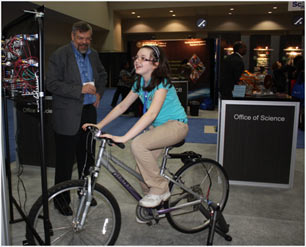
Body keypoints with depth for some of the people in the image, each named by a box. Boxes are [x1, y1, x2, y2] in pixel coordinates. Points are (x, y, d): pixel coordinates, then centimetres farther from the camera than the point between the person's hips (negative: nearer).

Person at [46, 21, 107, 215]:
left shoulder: (93, 55, 10)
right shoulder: (60, 55, -9)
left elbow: (102, 75, 26)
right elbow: (52, 84, -16)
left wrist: (99, 93, 9)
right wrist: (80, 89, -22)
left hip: (89, 112, 6)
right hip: (68, 115, -6)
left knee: (86, 155, 16)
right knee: (65, 160, 2)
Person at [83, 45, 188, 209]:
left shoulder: (162, 83, -21)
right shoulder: (139, 83, 4)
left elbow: (151, 113, -34)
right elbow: (122, 106, 7)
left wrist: (123, 138, -42)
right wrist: (99, 125, -2)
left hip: (176, 124, -7)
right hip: (156, 127, 8)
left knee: (138, 144, -29)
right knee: (142, 167, -2)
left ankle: (160, 189, -12)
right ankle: (149, 197, 25)